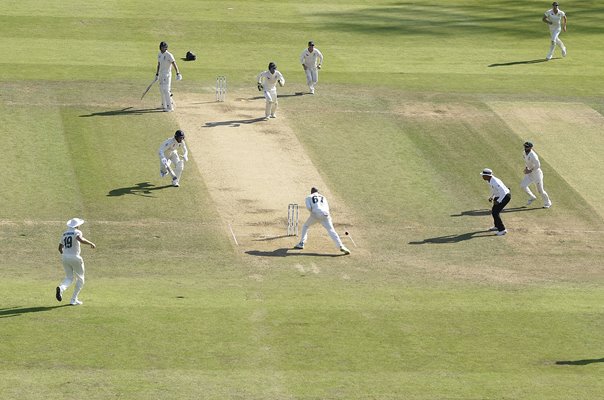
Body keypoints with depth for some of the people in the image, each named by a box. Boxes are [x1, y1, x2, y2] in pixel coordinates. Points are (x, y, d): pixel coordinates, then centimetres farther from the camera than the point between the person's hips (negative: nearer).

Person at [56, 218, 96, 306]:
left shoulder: (65, 233, 12)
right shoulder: (77, 232, -7)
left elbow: (60, 248, 17)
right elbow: (81, 240, -30)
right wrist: (91, 243, -19)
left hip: (65, 257, 5)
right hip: (75, 257, -5)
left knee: (69, 278, 14)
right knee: (80, 279, 11)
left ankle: (61, 288, -20)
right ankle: (74, 300, 6)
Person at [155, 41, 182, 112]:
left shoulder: (169, 55, -15)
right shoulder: (159, 54, 10)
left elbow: (174, 64, -22)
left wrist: (178, 74, -33)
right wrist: (157, 74, 24)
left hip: (167, 74, -8)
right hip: (161, 74, 8)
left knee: (166, 90, -15)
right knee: (161, 90, 15)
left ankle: (170, 107, -15)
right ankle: (164, 105, 28)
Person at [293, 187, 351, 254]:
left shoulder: (309, 197, 20)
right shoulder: (323, 197, 29)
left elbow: (308, 207, 2)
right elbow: (327, 208, 17)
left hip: (315, 214, -1)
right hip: (325, 215, 1)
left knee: (305, 226, 24)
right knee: (331, 230, -7)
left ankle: (301, 243, 17)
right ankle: (341, 246, -25)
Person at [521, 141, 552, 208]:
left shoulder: (533, 155, -27)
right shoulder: (525, 153, 1)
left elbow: (538, 165, -29)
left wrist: (530, 170, -24)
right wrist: (526, 168, 5)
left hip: (536, 173, -8)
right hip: (530, 173, 8)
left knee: (540, 190, 1)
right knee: (523, 185, -7)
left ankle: (547, 203, 23)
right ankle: (532, 197, 15)